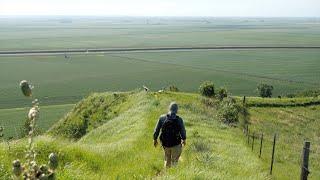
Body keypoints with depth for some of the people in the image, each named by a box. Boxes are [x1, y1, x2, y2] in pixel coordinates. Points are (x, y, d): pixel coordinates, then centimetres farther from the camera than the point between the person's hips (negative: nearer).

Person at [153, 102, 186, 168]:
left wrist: (155, 139, 14)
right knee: (174, 160, 11)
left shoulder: (162, 118, -8)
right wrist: (184, 139, 14)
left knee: (167, 159, 23)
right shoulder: (179, 120, -15)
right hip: (175, 144, -3)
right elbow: (183, 131, -5)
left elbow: (157, 130, -1)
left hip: (165, 143, 3)